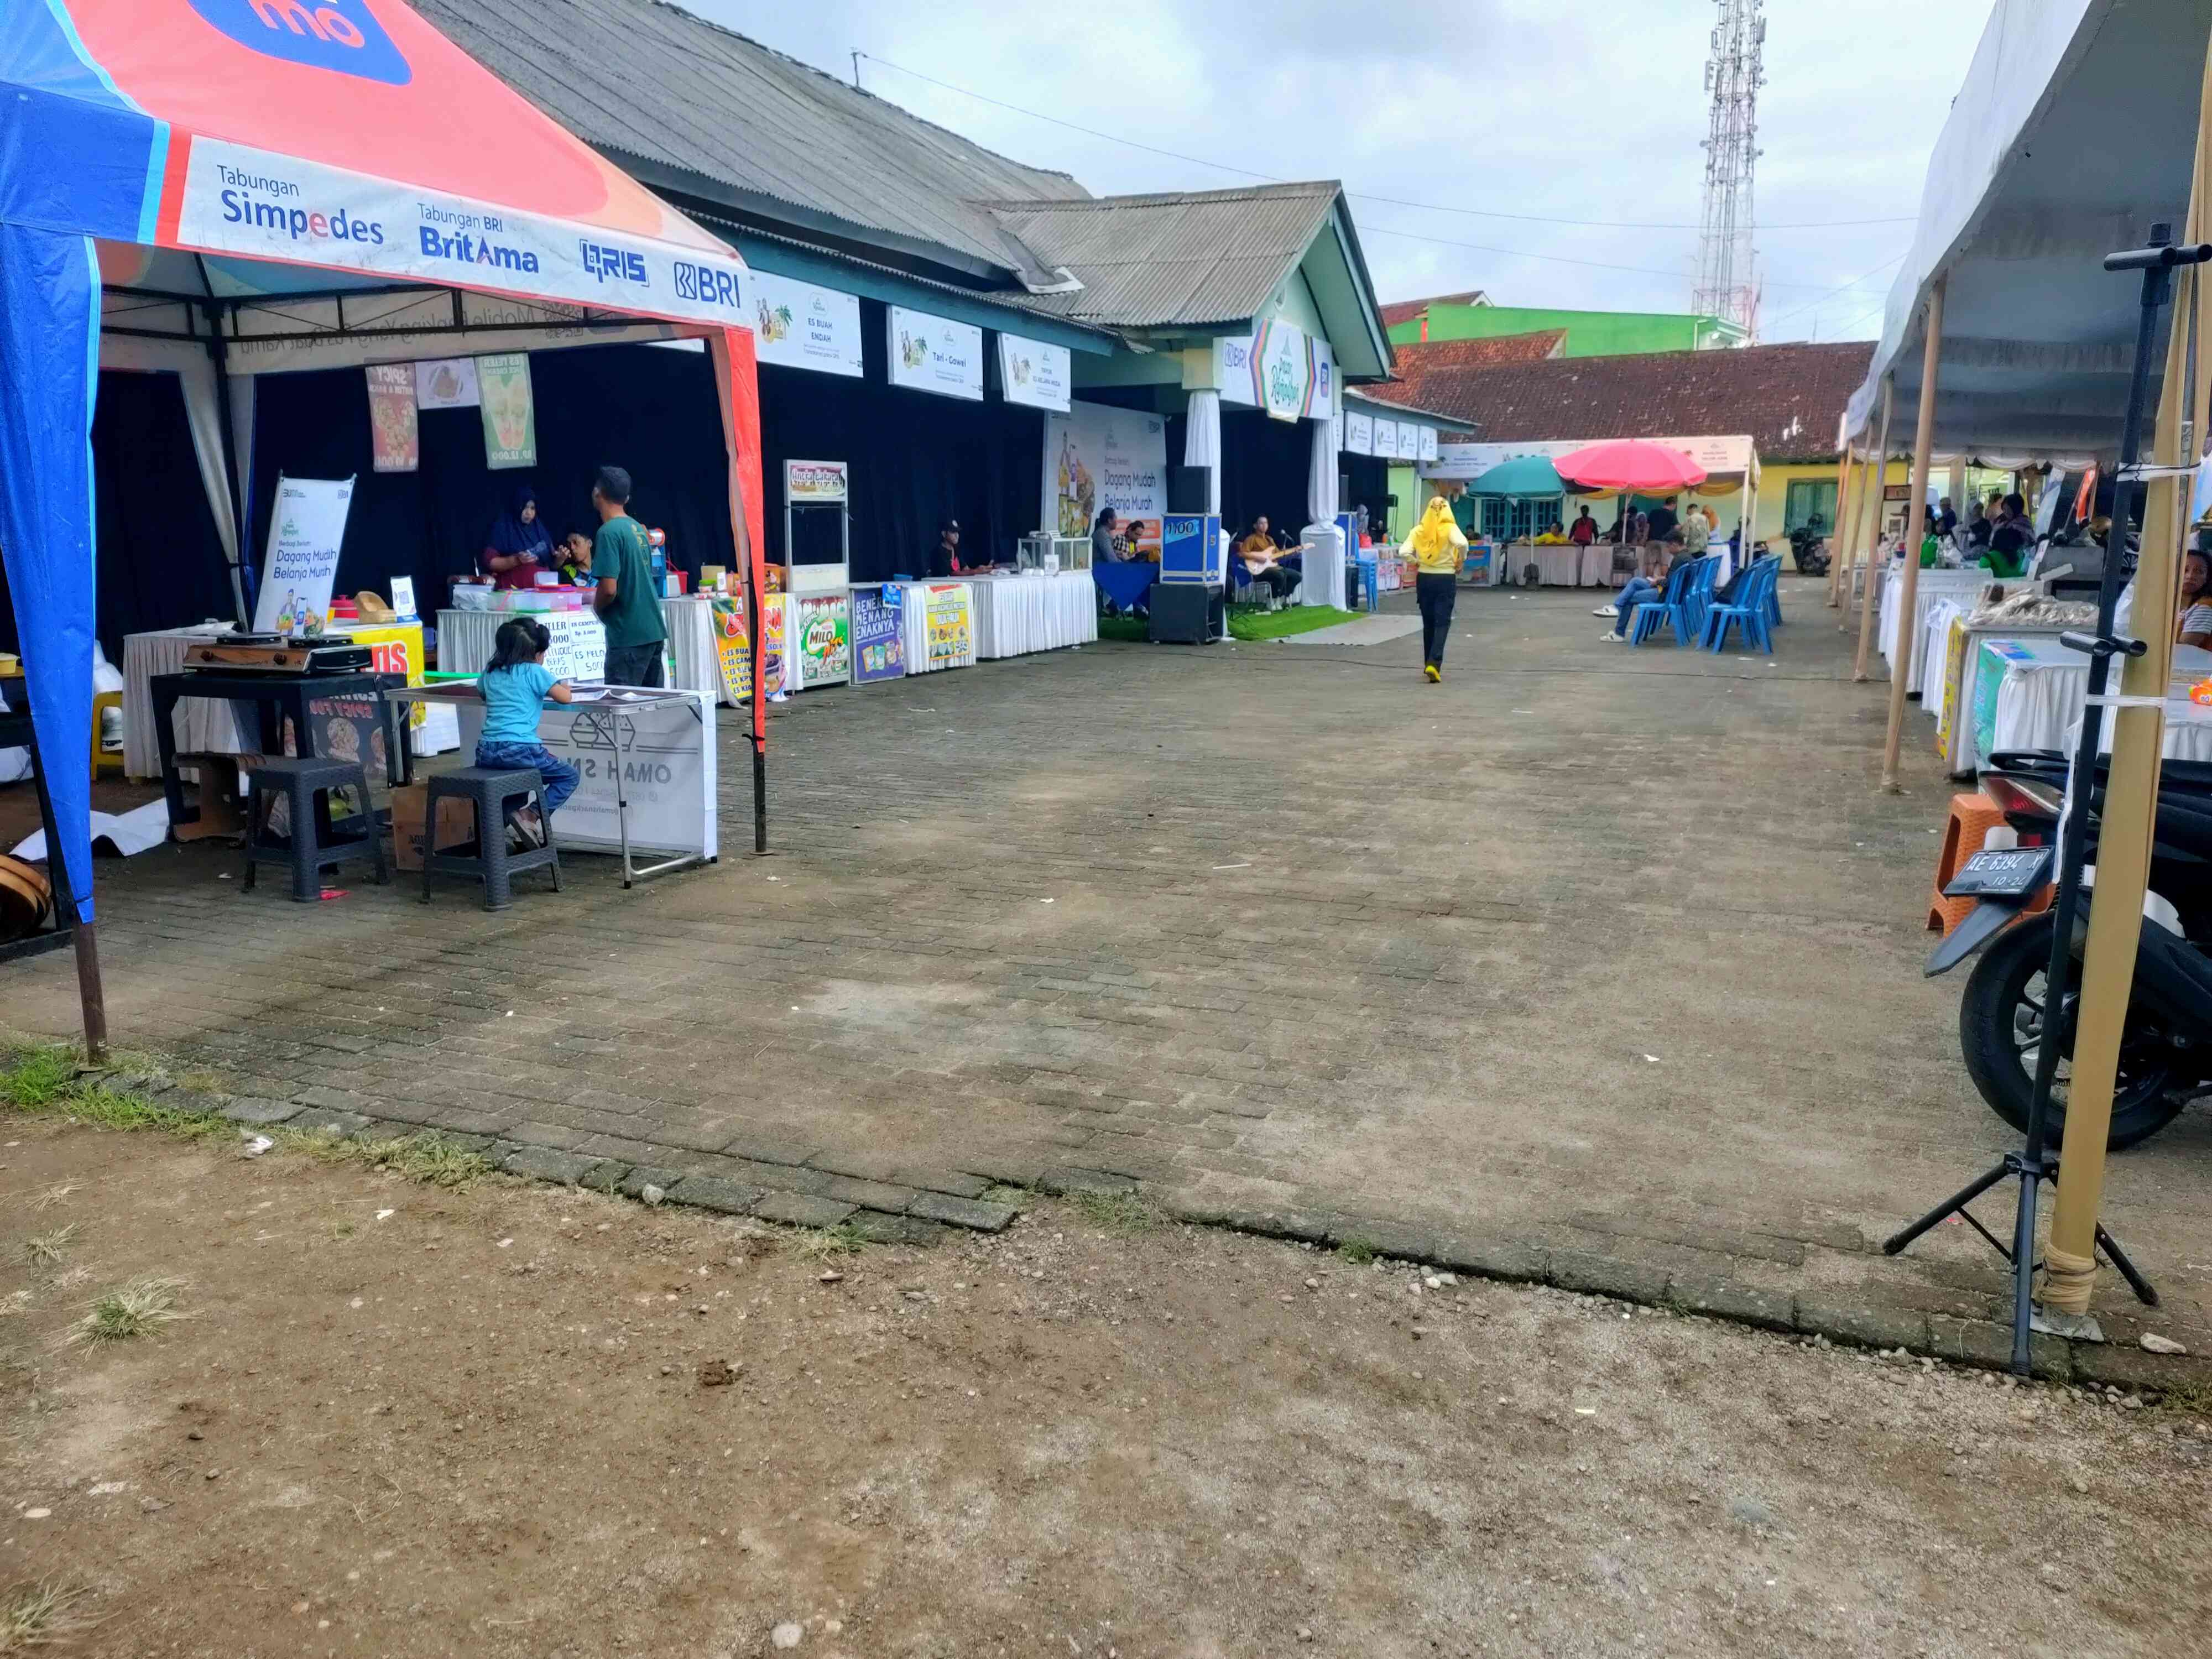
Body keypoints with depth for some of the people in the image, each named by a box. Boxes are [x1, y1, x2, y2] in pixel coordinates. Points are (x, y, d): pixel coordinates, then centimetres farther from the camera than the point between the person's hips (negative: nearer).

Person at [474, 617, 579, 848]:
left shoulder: (490, 673, 18)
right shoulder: (534, 672, -1)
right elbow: (565, 697, -3)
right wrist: (564, 686, 22)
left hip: (485, 753, 6)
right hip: (519, 749, -6)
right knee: (570, 776, 10)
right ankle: (531, 815, -7)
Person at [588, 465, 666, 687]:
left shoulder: (609, 532, -14)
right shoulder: (638, 528, 10)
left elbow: (609, 590, -20)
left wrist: (597, 606, 1)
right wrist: (597, 598, 21)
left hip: (629, 635, -8)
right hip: (654, 629, 8)